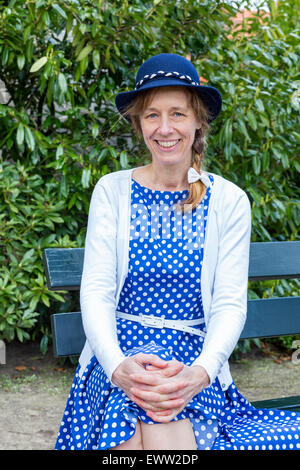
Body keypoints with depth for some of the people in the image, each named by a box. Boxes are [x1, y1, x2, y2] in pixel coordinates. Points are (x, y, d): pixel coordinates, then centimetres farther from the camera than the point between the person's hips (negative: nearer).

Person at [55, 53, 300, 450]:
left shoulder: (229, 201, 5)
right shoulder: (112, 191, 6)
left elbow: (230, 305, -1)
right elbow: (96, 291, -1)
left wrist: (201, 371, -22)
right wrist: (117, 365, -21)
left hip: (195, 358, 0)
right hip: (119, 354, 0)